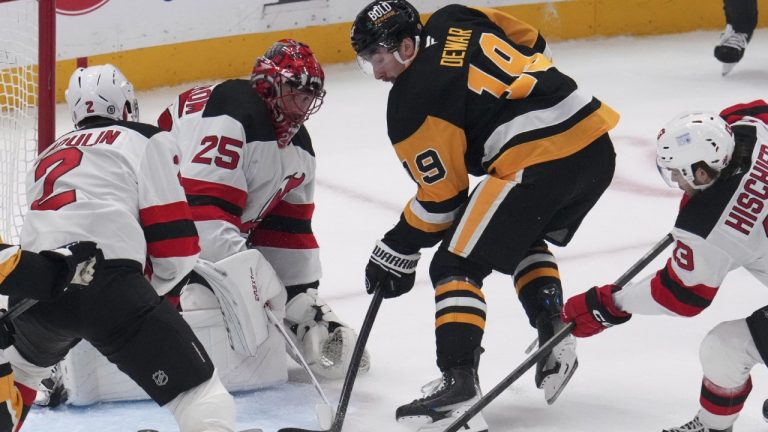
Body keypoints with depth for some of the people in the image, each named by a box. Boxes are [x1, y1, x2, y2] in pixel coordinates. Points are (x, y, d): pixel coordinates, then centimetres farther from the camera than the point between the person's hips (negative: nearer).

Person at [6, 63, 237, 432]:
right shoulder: (148, 141, 13)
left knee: (22, 362, 39)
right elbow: (175, 247, 5)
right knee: (199, 394, -8)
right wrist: (148, 285, 24)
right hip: (107, 283, -6)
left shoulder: (49, 155, 32)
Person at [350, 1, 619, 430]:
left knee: (457, 265, -1)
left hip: (535, 163, -9)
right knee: (525, 239, 32)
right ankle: (555, 338, 19)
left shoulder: (411, 104, -5)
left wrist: (396, 253, 11)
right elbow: (534, 45, 25)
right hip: (596, 141, 9)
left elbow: (441, 196, -1)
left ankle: (459, 385, -13)